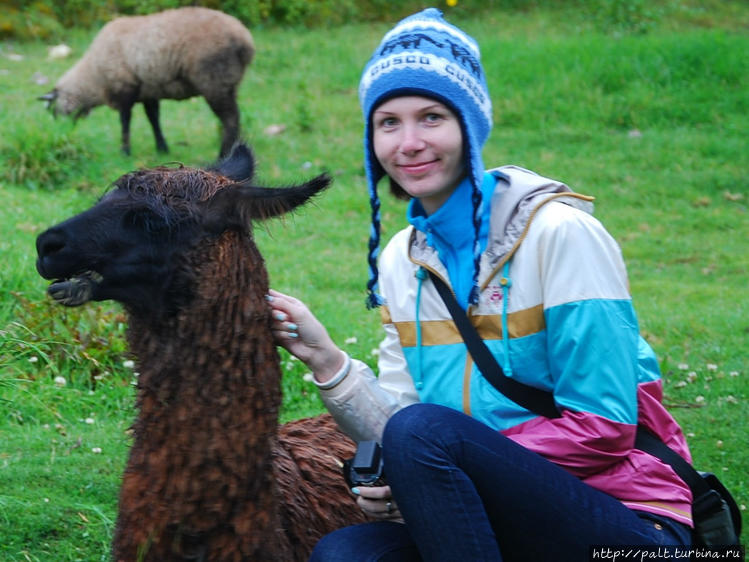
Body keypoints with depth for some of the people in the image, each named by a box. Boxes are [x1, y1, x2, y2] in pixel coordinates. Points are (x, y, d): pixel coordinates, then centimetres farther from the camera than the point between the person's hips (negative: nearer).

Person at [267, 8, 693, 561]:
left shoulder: (559, 233, -11)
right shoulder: (401, 261, 9)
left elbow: (603, 429, -14)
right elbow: (391, 434, 6)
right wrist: (327, 360, -11)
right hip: (504, 516, 5)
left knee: (425, 430, -28)